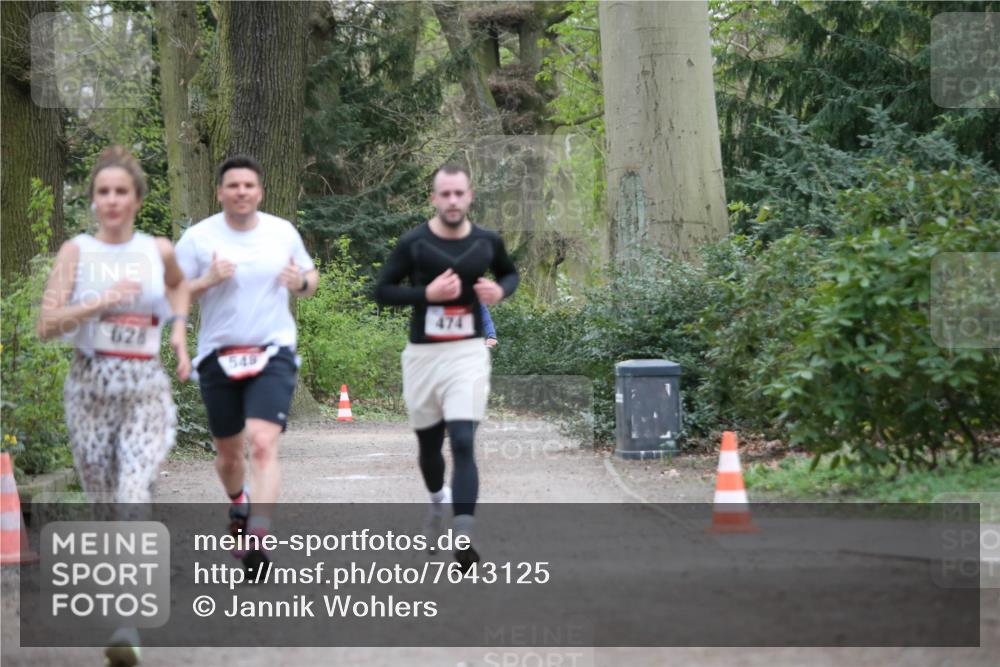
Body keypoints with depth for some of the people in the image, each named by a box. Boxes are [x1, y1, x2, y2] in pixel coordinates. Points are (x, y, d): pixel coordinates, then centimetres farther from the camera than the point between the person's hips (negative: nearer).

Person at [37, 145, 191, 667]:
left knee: (135, 496, -18)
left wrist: (179, 328, 13)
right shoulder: (77, 251, 0)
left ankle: (127, 625, -23)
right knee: (102, 504, 8)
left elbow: (178, 285, 30)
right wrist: (102, 302, -19)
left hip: (146, 388, -1)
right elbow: (46, 324, -8)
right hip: (90, 385, 1)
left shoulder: (158, 251, 6)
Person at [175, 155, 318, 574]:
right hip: (218, 356, 1)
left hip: (273, 354, -1)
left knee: (263, 444, -20)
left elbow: (310, 279, 18)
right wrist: (206, 282, -19)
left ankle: (257, 537, -27)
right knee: (228, 452, 14)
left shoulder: (283, 232, 4)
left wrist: (301, 282, -5)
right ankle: (239, 505, 47)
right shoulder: (198, 238, -3)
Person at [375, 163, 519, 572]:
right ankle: (438, 501, 48)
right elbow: (382, 291, -2)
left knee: (462, 443, -17)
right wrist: (427, 293, -17)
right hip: (422, 354, 1)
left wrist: (500, 290, -3)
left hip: (468, 353, -1)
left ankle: (464, 537, -25)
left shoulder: (487, 242, 2)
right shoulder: (414, 243, -5)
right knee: (429, 444, 15)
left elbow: (510, 273, 21)